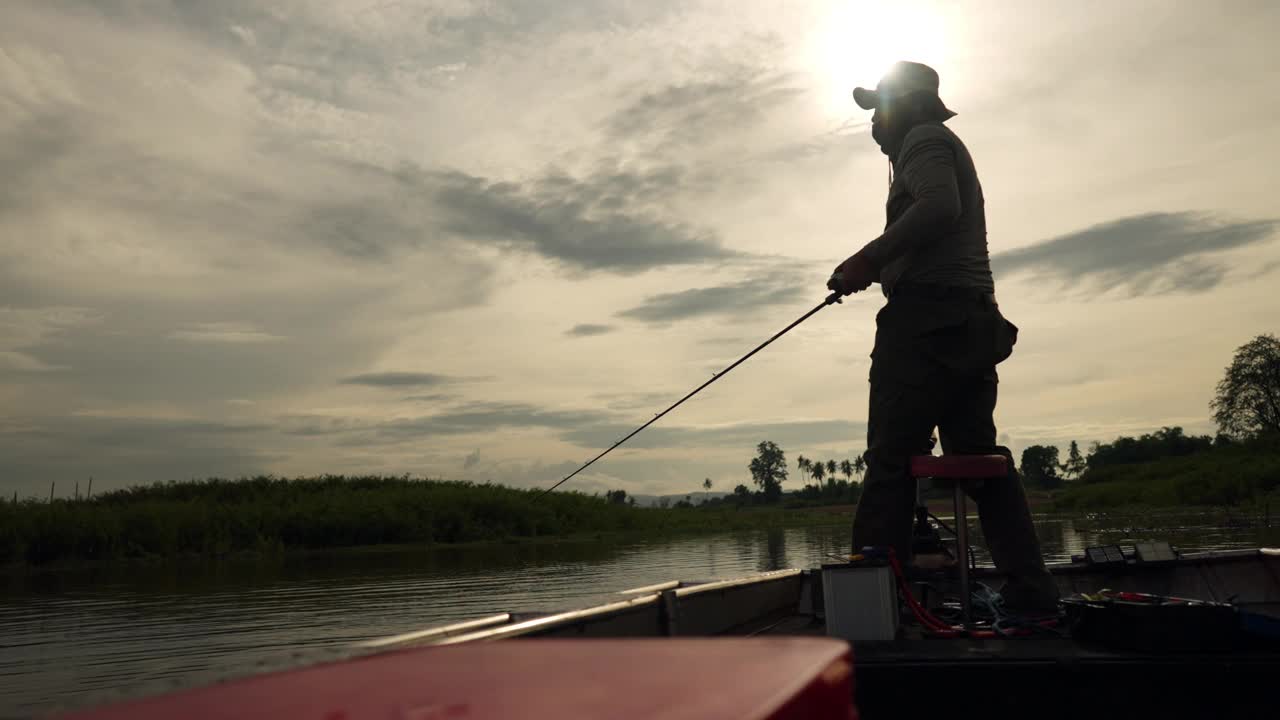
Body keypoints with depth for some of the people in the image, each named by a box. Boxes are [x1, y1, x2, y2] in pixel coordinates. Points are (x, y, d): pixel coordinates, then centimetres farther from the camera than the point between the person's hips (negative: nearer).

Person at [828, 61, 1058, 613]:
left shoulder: (924, 138, 2)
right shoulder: (950, 150, 32)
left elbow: (938, 209, -17)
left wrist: (868, 258, -15)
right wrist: (875, 269, 25)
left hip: (928, 315, -10)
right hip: (973, 322, 10)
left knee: (891, 457, -13)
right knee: (978, 455, 9)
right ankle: (1030, 590, 8)